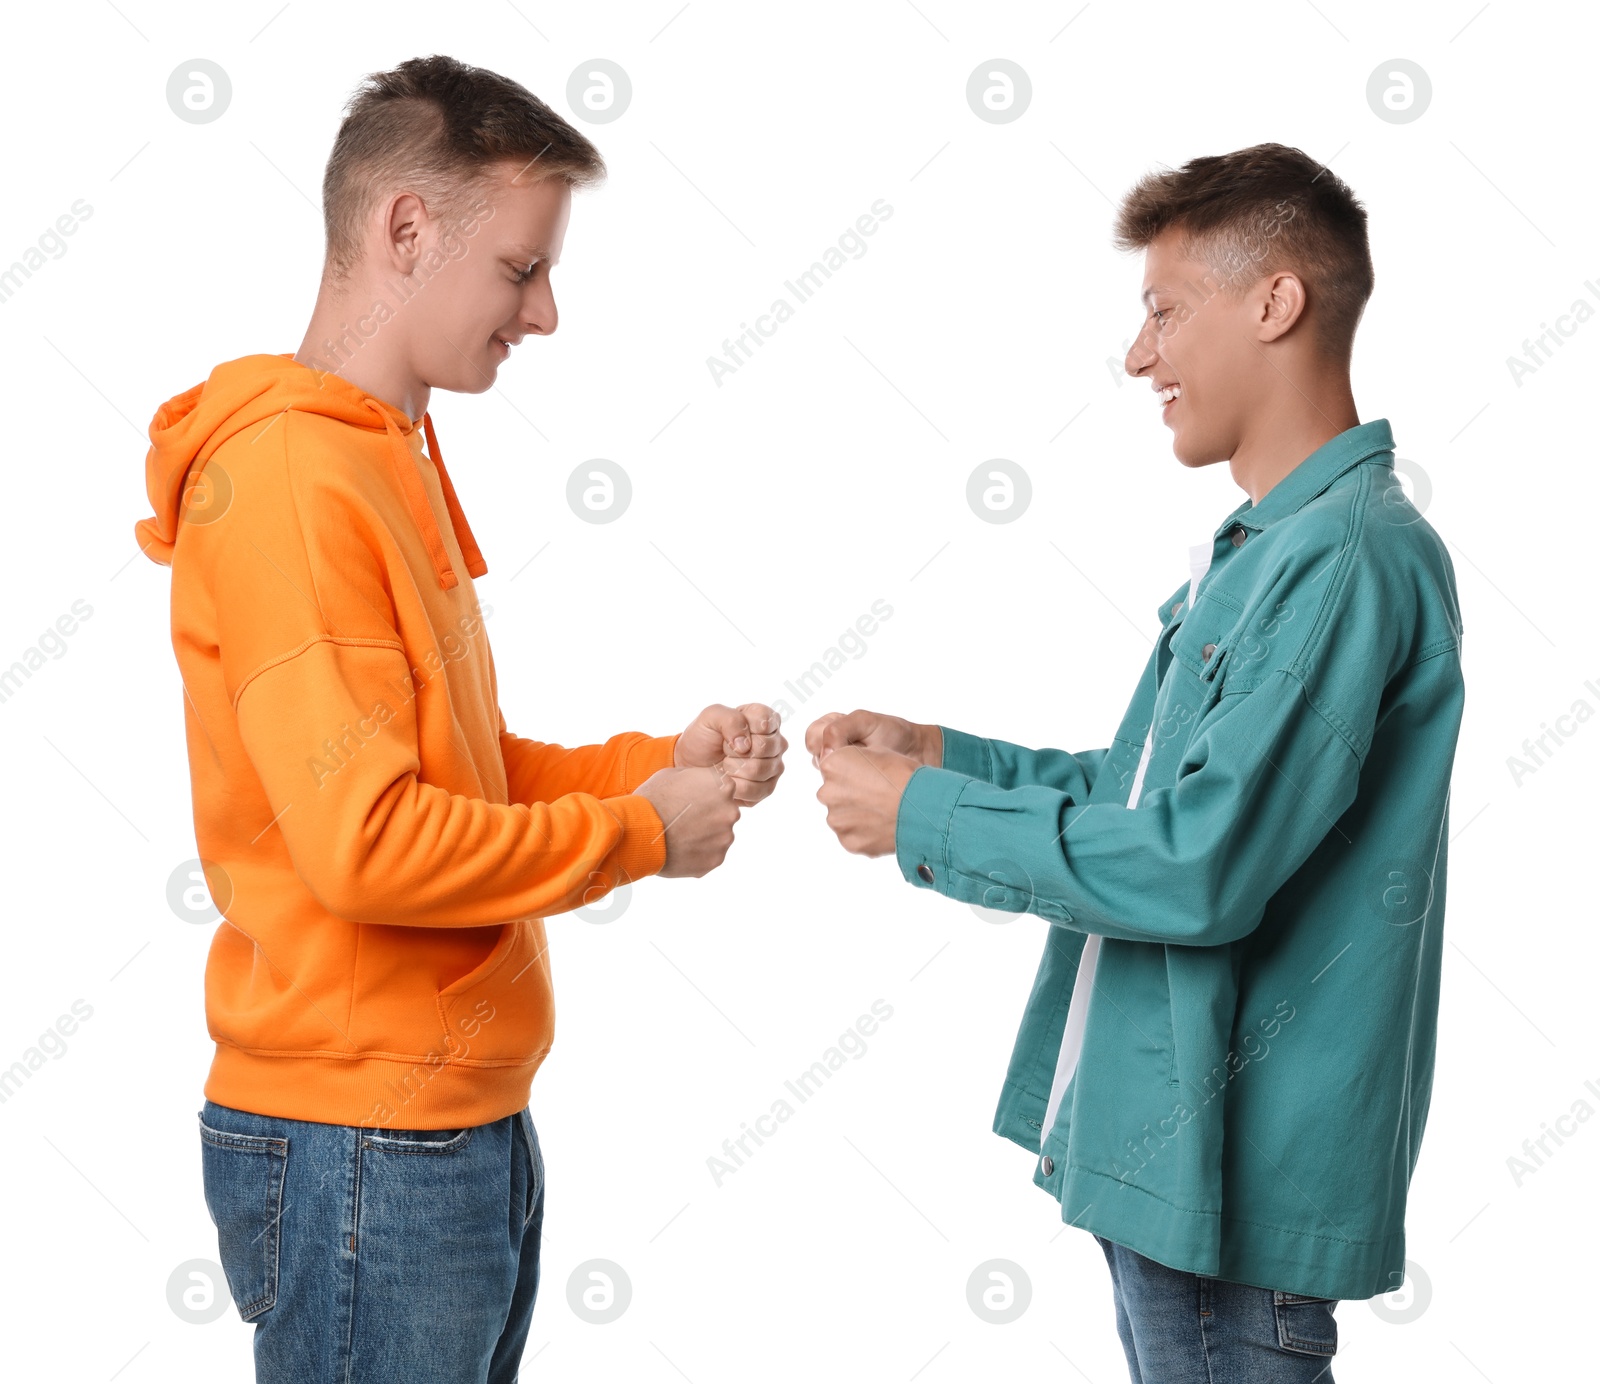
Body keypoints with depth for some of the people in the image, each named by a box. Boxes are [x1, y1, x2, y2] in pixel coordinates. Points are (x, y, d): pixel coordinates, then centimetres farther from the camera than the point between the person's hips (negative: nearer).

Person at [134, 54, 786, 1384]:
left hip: (465, 1125, 9)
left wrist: (660, 762, 1)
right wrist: (637, 831, -13)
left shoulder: (391, 462, 12)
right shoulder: (290, 478, -18)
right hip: (361, 1144, -9)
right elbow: (368, 843, -25)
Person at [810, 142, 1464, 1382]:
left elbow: (1202, 862, -26)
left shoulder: (1351, 556, -20)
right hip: (1160, 1135, 10)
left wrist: (927, 819, -16)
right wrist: (947, 755, 6)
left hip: (1234, 1165, -10)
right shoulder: (1257, 548, 13)